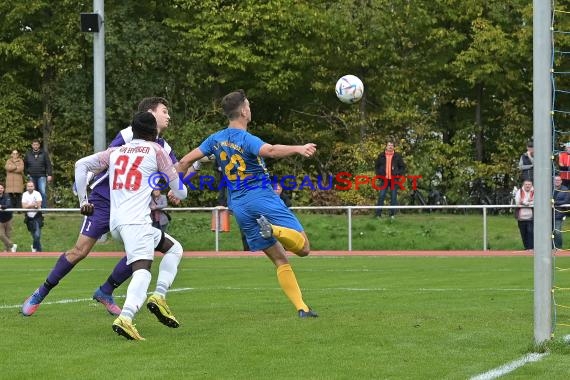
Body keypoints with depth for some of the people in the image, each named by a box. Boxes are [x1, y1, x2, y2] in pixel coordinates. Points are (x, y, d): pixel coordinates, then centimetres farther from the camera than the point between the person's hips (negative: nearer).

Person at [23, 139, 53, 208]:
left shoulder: (44, 153, 3)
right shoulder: (28, 154, 10)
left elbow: (48, 165, 0)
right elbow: (25, 165, 20)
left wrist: (49, 175, -8)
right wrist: (27, 174, 9)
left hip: (41, 176, -3)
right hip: (32, 177, 3)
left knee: (43, 192, -12)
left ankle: (44, 208, -9)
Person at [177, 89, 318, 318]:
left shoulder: (216, 139, 10)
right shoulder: (246, 139, -10)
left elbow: (185, 161, 12)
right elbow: (269, 150, -33)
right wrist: (298, 149, -43)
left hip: (238, 205, 6)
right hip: (263, 198, -6)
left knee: (280, 260, 9)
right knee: (303, 247, -8)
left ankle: (301, 308, -1)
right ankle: (275, 230, -34)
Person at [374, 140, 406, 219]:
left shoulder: (397, 156, 5)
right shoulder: (381, 156, 7)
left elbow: (403, 167, 9)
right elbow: (376, 166, 17)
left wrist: (398, 174, -5)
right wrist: (379, 174, 3)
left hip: (394, 180, 0)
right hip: (384, 179, 0)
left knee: (393, 197, 3)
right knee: (381, 196, -4)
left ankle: (392, 214, 8)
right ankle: (378, 214, -3)